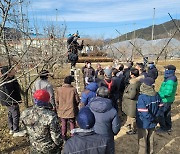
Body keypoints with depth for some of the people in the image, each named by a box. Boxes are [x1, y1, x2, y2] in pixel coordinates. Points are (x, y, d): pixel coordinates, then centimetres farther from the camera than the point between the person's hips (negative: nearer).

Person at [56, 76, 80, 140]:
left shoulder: (59, 89, -10)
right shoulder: (73, 89, -15)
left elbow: (57, 100, -2)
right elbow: (77, 100, -8)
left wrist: (58, 108, 14)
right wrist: (75, 106, 11)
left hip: (62, 110, 2)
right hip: (71, 110, -2)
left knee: (63, 124, 19)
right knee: (72, 123, 15)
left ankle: (64, 136, 29)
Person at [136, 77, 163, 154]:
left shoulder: (142, 97, -30)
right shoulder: (157, 95, -9)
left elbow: (144, 113, -29)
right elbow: (160, 108, -1)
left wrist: (152, 119, -13)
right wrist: (155, 118, 3)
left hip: (144, 124, -6)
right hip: (152, 123, 6)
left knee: (142, 140, 16)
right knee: (150, 139, 26)